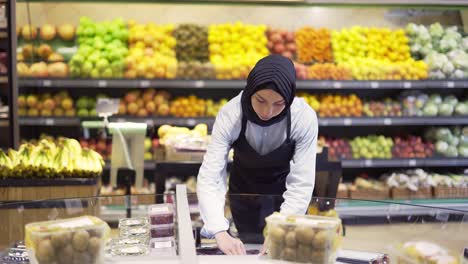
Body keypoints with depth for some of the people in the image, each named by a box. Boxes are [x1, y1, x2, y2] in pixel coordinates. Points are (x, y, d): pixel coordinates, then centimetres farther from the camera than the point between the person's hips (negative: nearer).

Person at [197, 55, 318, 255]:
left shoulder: (304, 118, -31)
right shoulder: (230, 115, -30)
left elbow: (302, 184, -29)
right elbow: (208, 178, -33)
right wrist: (221, 234, -47)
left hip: (285, 195, 0)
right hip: (243, 193, 0)